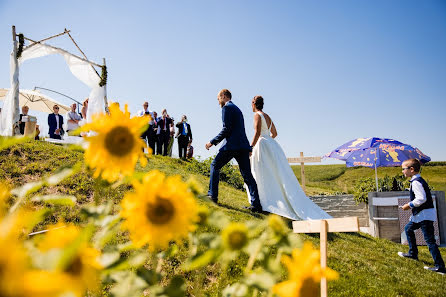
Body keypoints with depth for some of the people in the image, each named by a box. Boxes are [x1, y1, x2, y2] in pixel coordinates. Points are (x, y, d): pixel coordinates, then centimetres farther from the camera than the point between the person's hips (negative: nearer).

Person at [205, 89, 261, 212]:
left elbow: (226, 129, -13)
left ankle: (212, 196, 9)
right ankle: (256, 204, -3)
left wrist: (213, 142, -7)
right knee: (247, 174, 3)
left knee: (215, 166, 9)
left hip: (232, 145, -8)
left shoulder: (226, 107, -2)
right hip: (243, 145, 8)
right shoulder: (237, 109, 26)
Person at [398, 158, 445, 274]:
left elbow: (421, 199, -27)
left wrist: (409, 205, -15)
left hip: (425, 215, -11)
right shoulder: (420, 180, 14)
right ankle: (413, 253, 33)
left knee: (429, 240, -8)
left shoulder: (416, 182, -18)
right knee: (408, 229, 24)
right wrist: (411, 206, 15)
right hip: (420, 215, 11)